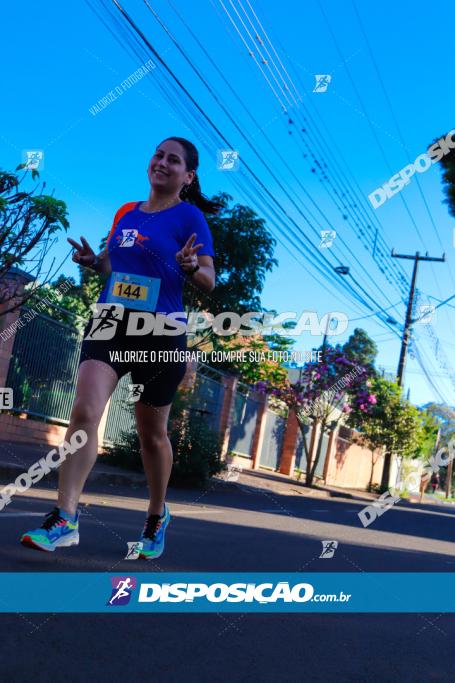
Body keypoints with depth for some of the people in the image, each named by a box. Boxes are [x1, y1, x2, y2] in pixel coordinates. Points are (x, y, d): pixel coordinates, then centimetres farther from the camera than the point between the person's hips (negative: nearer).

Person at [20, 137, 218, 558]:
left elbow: (208, 282, -6)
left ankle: (157, 516, 31)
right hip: (110, 322, 4)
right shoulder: (125, 212, 13)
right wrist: (92, 261, 4)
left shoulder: (190, 217, -2)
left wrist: (192, 267, -27)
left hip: (160, 333, -4)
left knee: (152, 433, 9)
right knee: (84, 413, -15)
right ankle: (64, 519, -9)